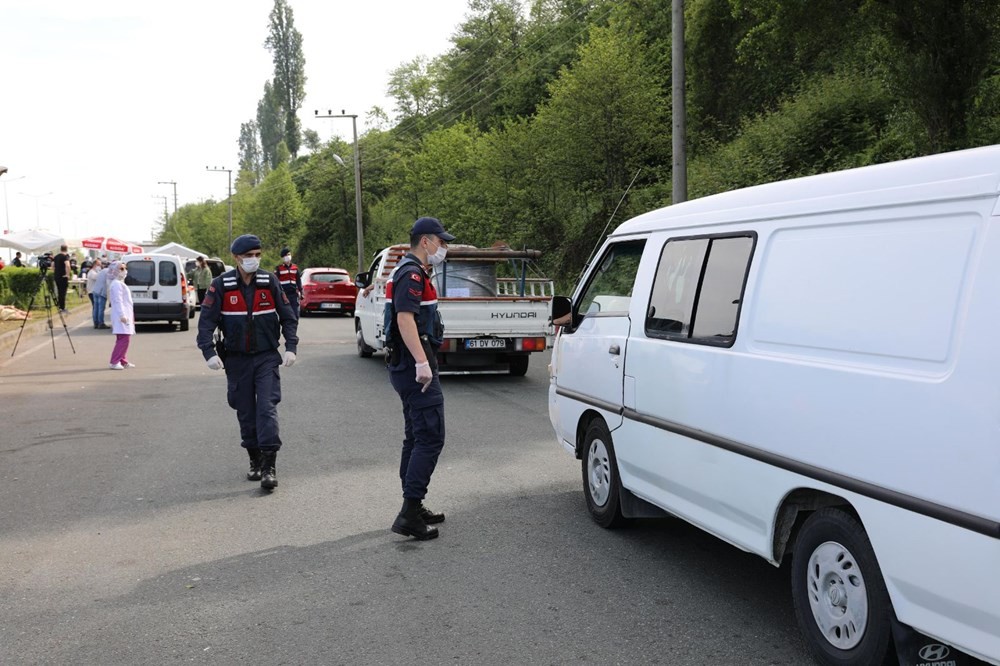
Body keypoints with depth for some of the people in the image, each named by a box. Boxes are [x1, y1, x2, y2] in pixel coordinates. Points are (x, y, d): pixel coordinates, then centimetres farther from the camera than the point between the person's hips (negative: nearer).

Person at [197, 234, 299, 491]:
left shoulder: (269, 281, -1)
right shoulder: (221, 285, -4)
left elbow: (288, 316, 4)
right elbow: (206, 321, -4)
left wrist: (291, 347, -5)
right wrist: (209, 352, -15)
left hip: (266, 357, -1)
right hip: (237, 359, 1)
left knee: (267, 408, -11)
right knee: (246, 412, 8)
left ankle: (269, 465, -10)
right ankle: (255, 460, 23)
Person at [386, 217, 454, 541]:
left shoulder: (406, 271, 20)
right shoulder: (412, 273, -14)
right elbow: (405, 318, -27)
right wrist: (422, 361, -33)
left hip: (407, 367, 11)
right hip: (416, 366, -11)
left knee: (416, 437, 15)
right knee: (430, 438, -11)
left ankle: (413, 508, 22)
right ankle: (409, 514, -11)